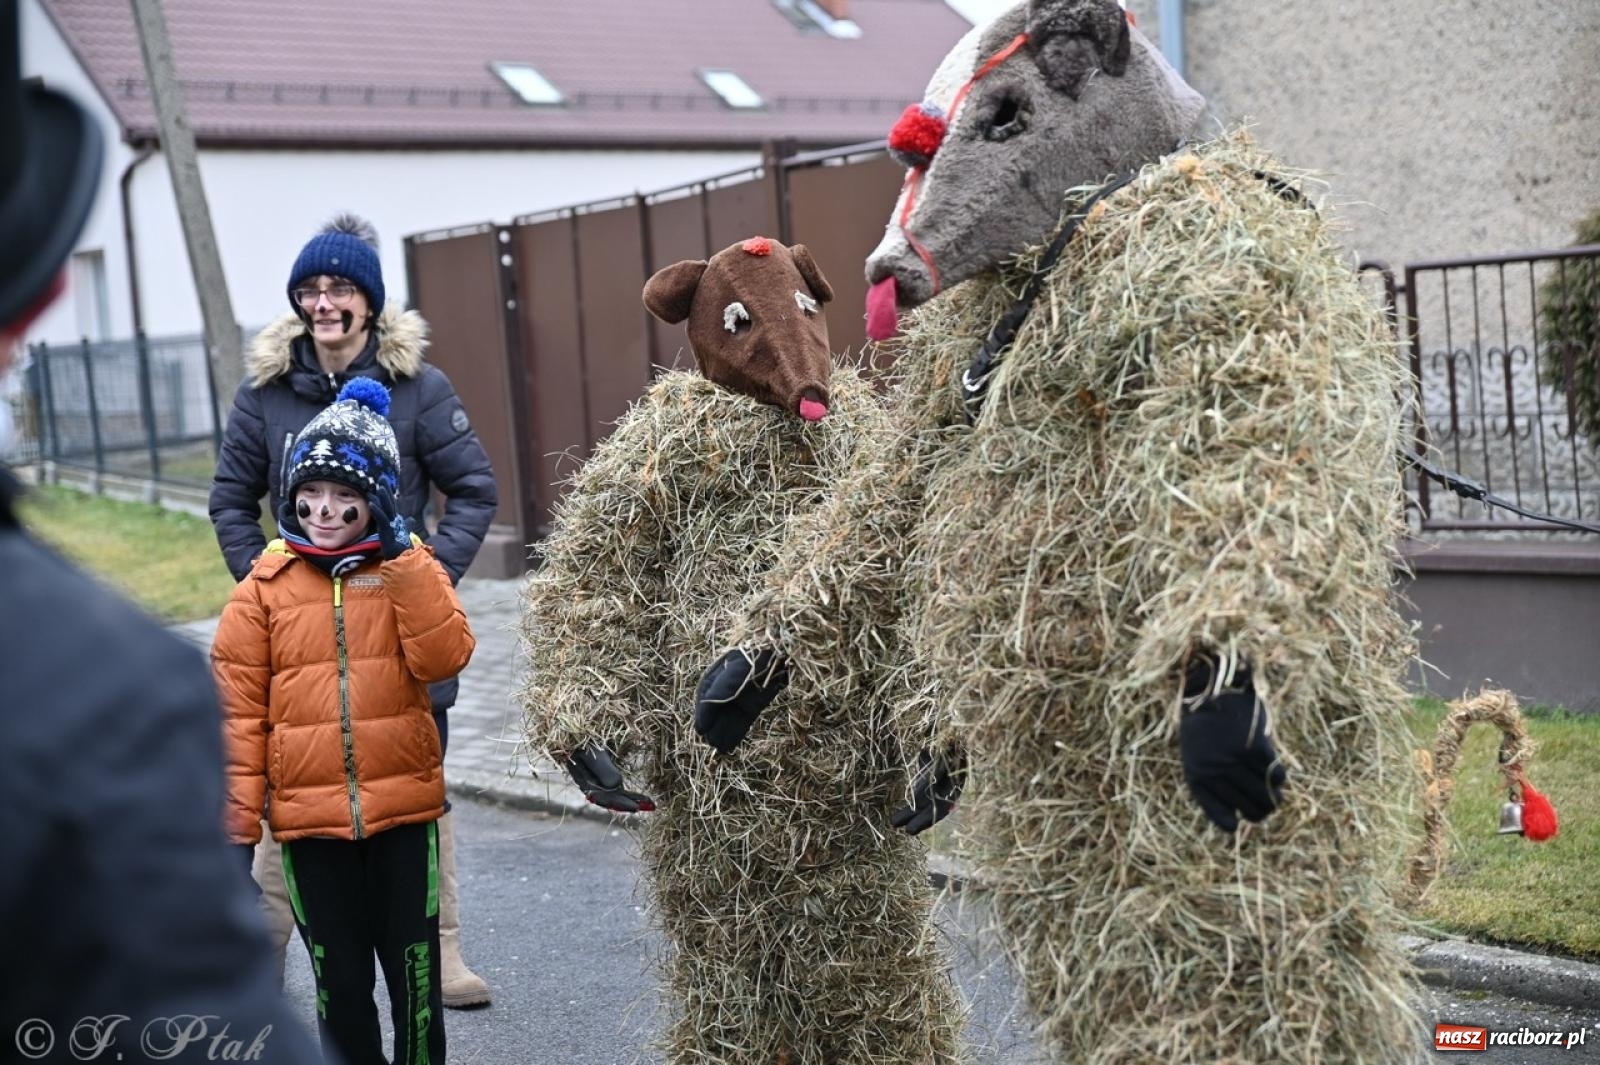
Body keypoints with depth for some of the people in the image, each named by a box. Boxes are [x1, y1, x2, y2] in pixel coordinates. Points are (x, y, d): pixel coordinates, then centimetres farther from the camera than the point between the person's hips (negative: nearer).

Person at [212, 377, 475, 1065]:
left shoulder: (411, 569, 1)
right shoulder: (265, 587, -1)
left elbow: (444, 659, -14)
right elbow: (238, 711, -1)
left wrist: (405, 565, -18)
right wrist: (236, 823, -4)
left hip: (405, 808, 0)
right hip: (309, 820, 0)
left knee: (415, 974, 11)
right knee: (340, 982, 12)